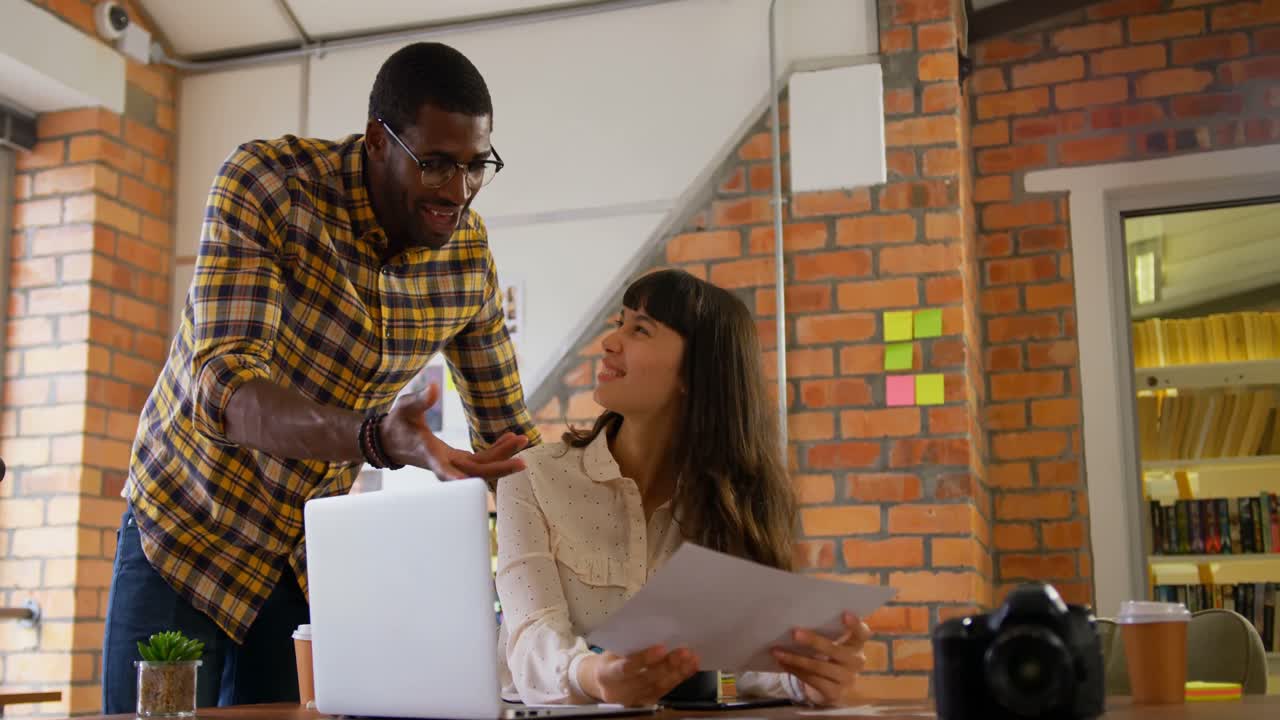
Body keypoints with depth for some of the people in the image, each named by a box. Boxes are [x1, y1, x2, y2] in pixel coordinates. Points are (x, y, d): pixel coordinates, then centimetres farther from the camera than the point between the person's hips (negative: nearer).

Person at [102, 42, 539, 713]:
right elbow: (222, 388, -33)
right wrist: (377, 439, -50)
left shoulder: (469, 251, -8)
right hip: (191, 526, -3)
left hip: (316, 547, 3)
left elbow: (508, 432, 1)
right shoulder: (264, 181, -22)